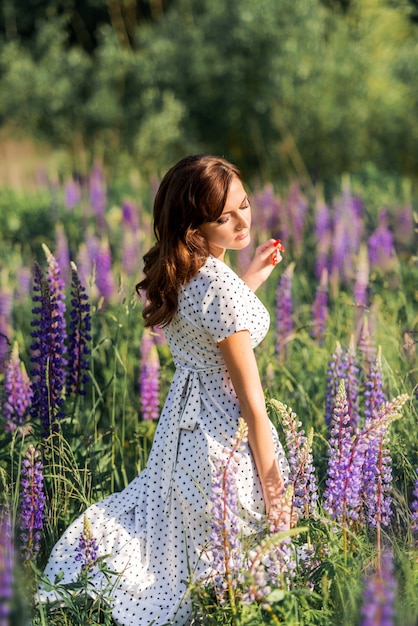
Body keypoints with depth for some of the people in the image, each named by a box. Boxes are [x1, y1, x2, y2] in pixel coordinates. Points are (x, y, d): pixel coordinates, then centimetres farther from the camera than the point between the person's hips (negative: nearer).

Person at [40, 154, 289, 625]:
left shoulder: (174, 273, -2)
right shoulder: (220, 286, -28)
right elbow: (249, 397, -23)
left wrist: (249, 281, 13)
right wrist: (270, 474, -16)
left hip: (183, 413, 8)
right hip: (224, 433, -8)